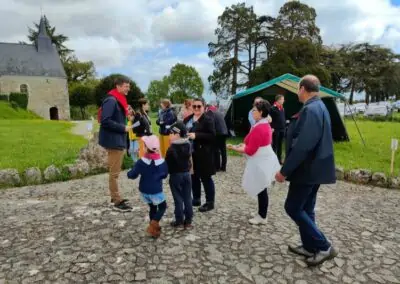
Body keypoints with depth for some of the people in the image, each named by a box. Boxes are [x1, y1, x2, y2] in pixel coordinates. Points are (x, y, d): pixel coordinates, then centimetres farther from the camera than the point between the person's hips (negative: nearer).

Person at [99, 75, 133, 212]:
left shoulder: (119, 101, 15)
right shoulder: (111, 101, -16)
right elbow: (105, 121, -24)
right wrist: (123, 128, -19)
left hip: (118, 141, 10)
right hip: (113, 142, -10)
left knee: (115, 172, 16)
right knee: (114, 173, -3)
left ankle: (115, 197, 27)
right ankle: (117, 202, 5)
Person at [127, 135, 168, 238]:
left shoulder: (141, 162, -13)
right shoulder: (162, 162, -11)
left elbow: (132, 175, -9)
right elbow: (164, 175, 3)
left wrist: (129, 173, 12)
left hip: (144, 191, 2)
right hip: (156, 191, -2)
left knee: (152, 208, 21)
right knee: (162, 207, 15)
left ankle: (154, 228, 25)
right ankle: (153, 225, -3)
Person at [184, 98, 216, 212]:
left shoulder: (208, 120, -9)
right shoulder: (187, 119, 11)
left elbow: (212, 136, -17)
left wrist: (196, 135, -23)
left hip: (203, 155, -7)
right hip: (191, 153, 7)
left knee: (206, 178, 3)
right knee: (193, 177, 16)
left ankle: (210, 202, 15)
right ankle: (196, 199, 32)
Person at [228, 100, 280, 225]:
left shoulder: (258, 128, -22)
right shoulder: (265, 125, 9)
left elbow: (250, 150, -20)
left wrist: (236, 149, -7)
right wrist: (244, 145, 9)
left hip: (260, 163, -10)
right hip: (265, 160, 10)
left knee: (261, 190, 2)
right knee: (262, 189, 16)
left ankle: (262, 217, 15)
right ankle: (261, 214, 28)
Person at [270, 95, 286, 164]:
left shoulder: (282, 108, 12)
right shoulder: (273, 108, -11)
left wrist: (284, 126, 13)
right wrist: (272, 128, -17)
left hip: (282, 129, 7)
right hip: (275, 129, -7)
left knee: (280, 145, 13)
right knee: (274, 145, 1)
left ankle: (279, 159, 22)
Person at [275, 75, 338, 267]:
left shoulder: (310, 110, -21)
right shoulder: (319, 107, 12)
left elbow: (302, 146, -28)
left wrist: (284, 170, -23)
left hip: (307, 169, -10)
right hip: (314, 167, 10)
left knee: (292, 208, 1)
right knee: (305, 209, 18)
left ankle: (324, 247, 9)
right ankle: (309, 247, 30)